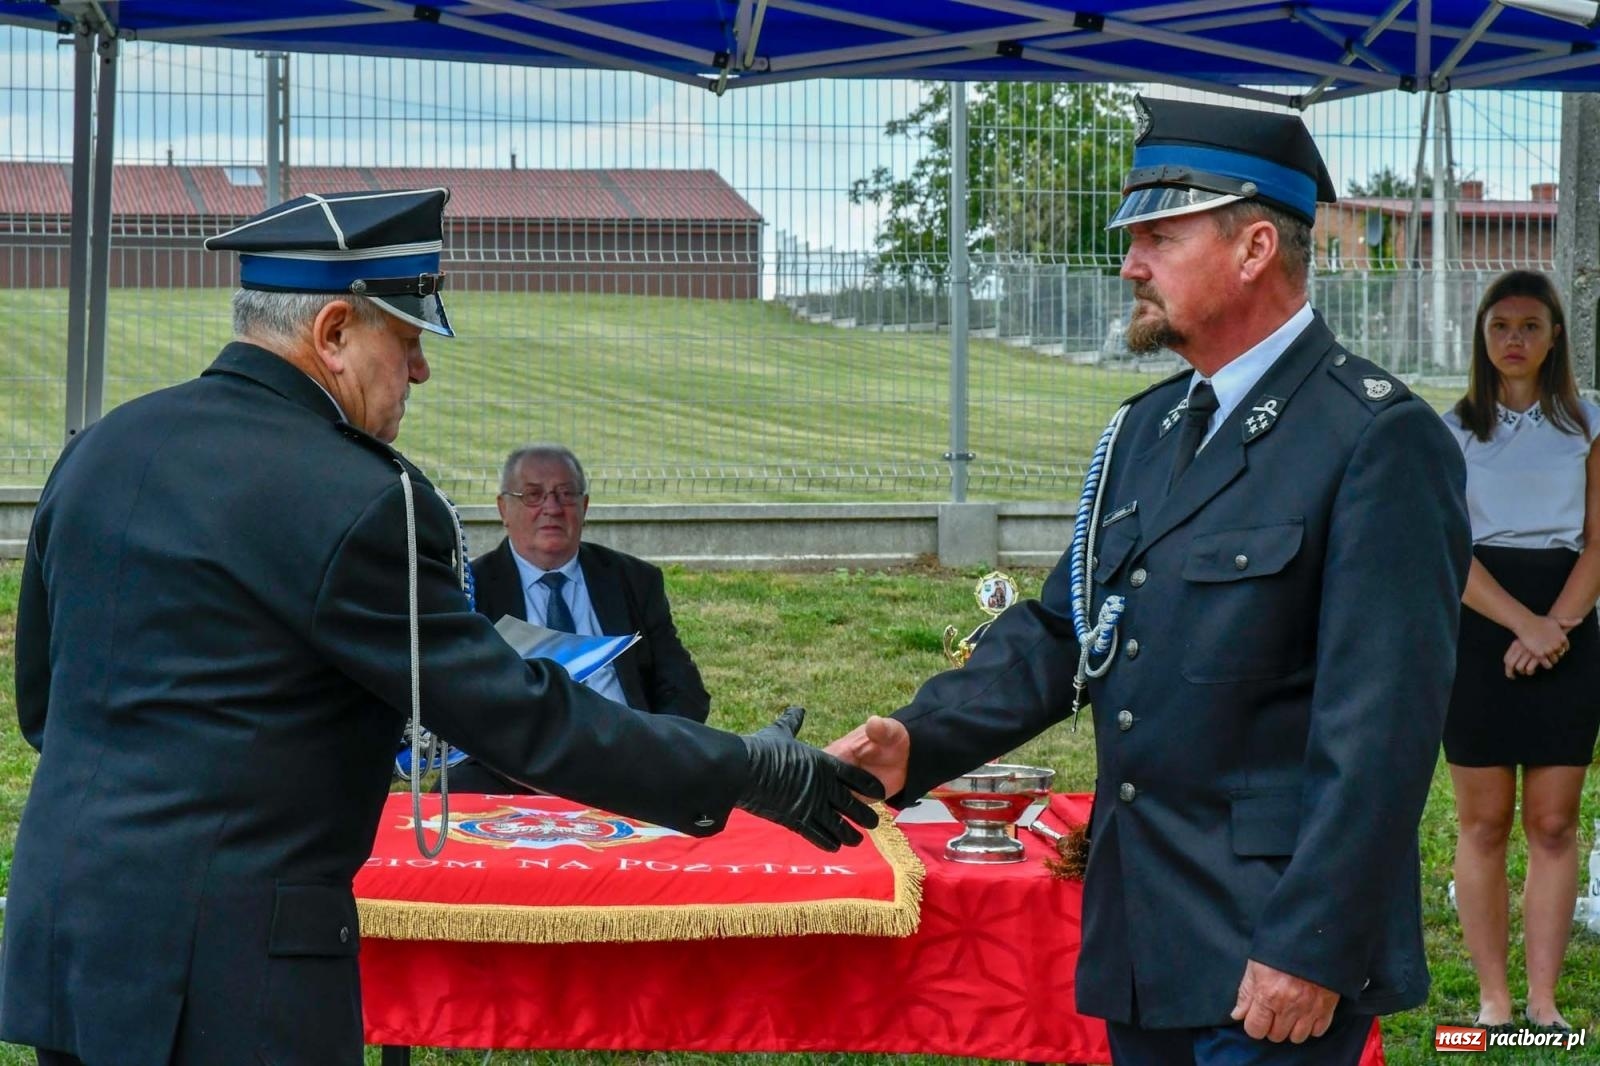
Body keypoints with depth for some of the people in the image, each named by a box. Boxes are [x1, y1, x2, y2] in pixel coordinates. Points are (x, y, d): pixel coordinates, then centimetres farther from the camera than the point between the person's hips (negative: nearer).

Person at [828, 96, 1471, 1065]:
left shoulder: (1380, 441, -13)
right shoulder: (1146, 430, 13)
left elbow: (1382, 727, -17)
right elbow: (1061, 630, 15)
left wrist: (1312, 948, -20)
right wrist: (922, 739, 0)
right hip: (1142, 947, 8)